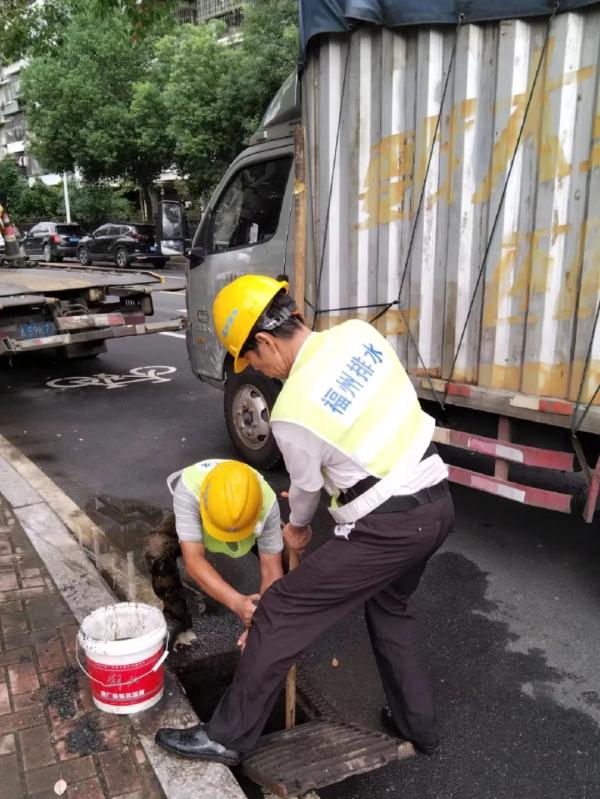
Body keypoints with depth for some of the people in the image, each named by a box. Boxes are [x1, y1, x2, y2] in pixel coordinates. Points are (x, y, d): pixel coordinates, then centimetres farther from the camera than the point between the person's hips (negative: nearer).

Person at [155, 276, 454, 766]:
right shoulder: (360, 333, -2)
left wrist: (297, 528, 21)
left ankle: (228, 736, 21)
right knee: (389, 606, 31)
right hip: (437, 503, 8)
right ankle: (417, 725, 43)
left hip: (387, 527, -8)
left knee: (281, 612, 5)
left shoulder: (292, 412, -19)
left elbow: (307, 487, -2)